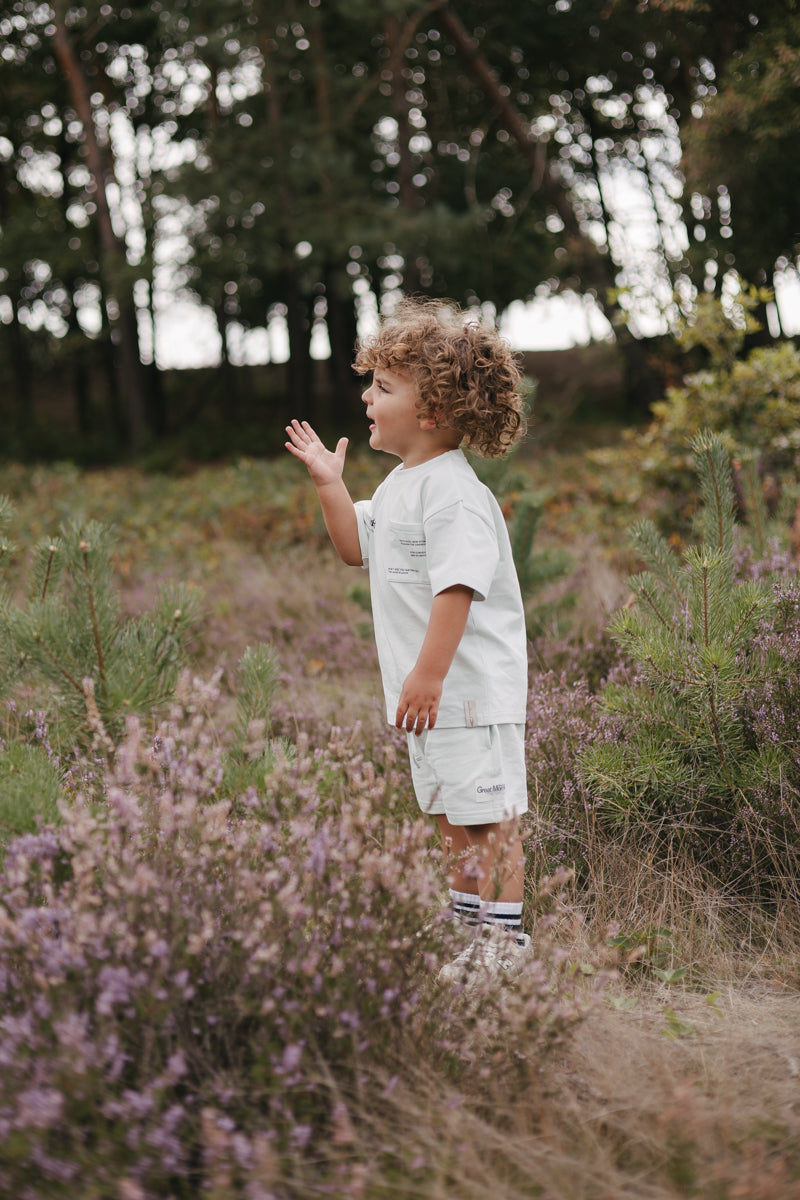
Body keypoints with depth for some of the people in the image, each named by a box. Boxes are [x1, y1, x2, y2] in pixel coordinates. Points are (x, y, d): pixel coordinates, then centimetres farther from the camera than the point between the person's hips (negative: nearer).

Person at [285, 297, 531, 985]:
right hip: (427, 690, 10)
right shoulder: (400, 484, 15)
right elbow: (357, 547, 26)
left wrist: (429, 673, -27)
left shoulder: (452, 491, -17)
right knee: (452, 819, 16)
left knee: (489, 815, -4)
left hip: (470, 689, -10)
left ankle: (505, 940, 3)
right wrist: (330, 483, 16)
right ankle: (472, 936, 25)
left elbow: (457, 586, -24)